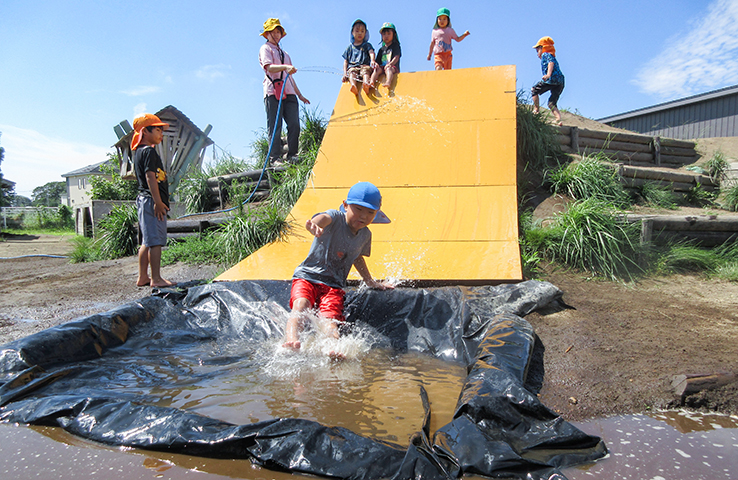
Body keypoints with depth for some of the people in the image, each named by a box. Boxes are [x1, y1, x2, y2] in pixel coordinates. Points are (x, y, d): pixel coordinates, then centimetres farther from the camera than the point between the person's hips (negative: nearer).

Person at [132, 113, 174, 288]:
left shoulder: (138, 152, 20)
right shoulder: (149, 151, -11)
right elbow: (150, 177, -20)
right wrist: (158, 201, -23)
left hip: (144, 200, 11)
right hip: (152, 201, -11)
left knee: (148, 241, 13)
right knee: (155, 240, -8)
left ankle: (143, 277, 18)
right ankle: (156, 278, -5)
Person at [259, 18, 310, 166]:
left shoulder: (284, 53, 29)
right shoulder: (265, 49, 7)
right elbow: (269, 67, -13)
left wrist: (299, 94, 25)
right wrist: (285, 67, -30)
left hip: (289, 92, 6)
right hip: (273, 92, -6)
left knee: (294, 124, -7)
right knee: (275, 126, -10)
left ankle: (292, 155, -1)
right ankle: (274, 158, -11)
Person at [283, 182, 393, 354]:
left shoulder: (365, 235, 10)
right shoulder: (335, 218, -8)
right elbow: (323, 218, -35)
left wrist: (371, 282, 35)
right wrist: (313, 225, -60)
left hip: (334, 285, 3)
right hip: (307, 276, -3)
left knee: (329, 318, -24)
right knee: (301, 304, -33)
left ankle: (334, 349, -48)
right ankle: (291, 340, -52)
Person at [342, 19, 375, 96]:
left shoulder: (367, 45, 19)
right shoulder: (349, 47, 24)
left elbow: (371, 53, -3)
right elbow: (346, 61, 19)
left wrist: (372, 60, -28)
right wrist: (345, 73, 2)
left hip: (365, 66, -1)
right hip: (352, 67, 1)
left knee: (365, 71, -36)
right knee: (352, 72, -34)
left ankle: (366, 85, -69)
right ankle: (354, 87, -65)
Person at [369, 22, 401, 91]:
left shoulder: (395, 46, 13)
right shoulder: (381, 49, 26)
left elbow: (396, 57, -4)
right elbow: (377, 60, 21)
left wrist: (390, 64, -24)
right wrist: (375, 63, -6)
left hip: (393, 67, -4)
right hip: (382, 67, 4)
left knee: (388, 69, -38)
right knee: (377, 69, -29)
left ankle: (388, 83, -67)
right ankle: (371, 82, -53)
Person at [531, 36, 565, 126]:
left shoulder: (546, 54, 8)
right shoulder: (552, 57, 34)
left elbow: (551, 63, -11)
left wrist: (548, 75, -25)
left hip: (552, 78, -8)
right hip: (561, 82, 8)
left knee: (534, 90, 8)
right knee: (552, 103, 8)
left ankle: (536, 109, 1)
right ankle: (558, 118, -12)